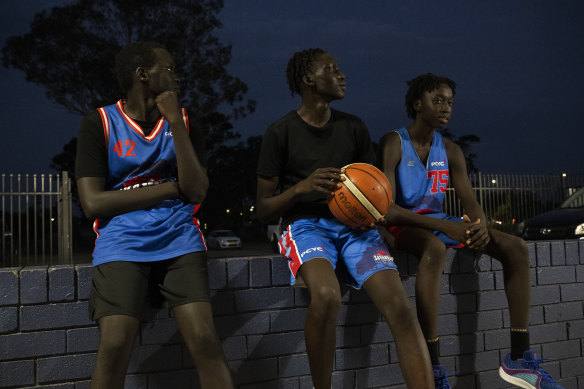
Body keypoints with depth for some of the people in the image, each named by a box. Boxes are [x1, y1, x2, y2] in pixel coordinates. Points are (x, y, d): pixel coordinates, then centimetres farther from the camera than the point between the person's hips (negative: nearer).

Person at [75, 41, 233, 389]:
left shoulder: (185, 121, 12)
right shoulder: (99, 123, 5)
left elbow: (197, 191, -1)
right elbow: (92, 202, -5)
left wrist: (175, 122, -7)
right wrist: (171, 187, -4)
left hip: (179, 237, 2)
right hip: (121, 242, -1)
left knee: (205, 338, -16)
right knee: (115, 346, -20)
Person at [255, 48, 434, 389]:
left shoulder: (354, 128, 14)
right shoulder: (281, 132, 4)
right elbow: (263, 211, 3)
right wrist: (301, 187, -15)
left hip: (354, 225, 3)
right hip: (306, 224, -3)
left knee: (401, 306, -23)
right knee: (327, 294, -34)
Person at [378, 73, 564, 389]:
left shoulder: (450, 150, 8)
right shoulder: (394, 143, -11)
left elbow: (470, 202, 3)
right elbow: (387, 208, -22)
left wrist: (480, 225, -23)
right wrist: (445, 227, -32)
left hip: (439, 222, 7)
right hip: (402, 225, -7)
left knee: (515, 247, -9)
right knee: (435, 248, -41)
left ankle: (519, 358, -4)